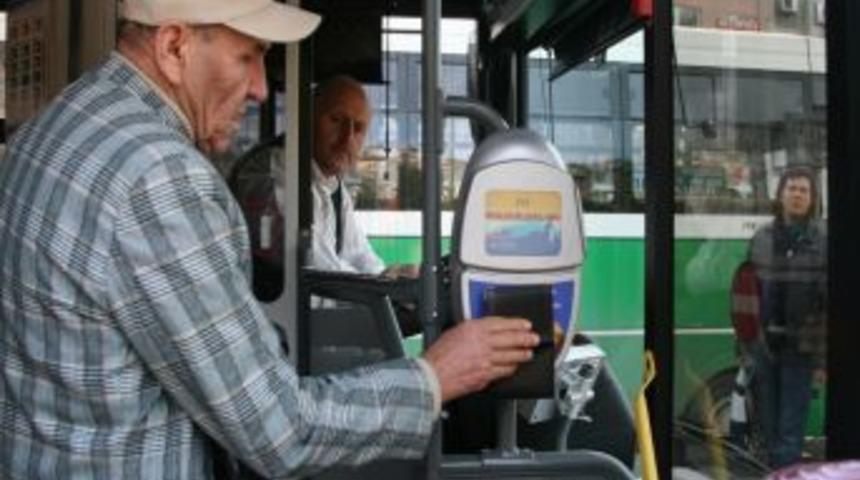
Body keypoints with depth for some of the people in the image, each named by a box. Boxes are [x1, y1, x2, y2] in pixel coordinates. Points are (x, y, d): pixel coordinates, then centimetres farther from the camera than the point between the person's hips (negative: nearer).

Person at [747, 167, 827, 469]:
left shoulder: (822, 240, -5)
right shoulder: (761, 238, 4)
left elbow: (829, 302, -8)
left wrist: (822, 358, -11)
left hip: (800, 349, -3)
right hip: (765, 345, 4)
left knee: (791, 432, 1)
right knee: (768, 427, 13)